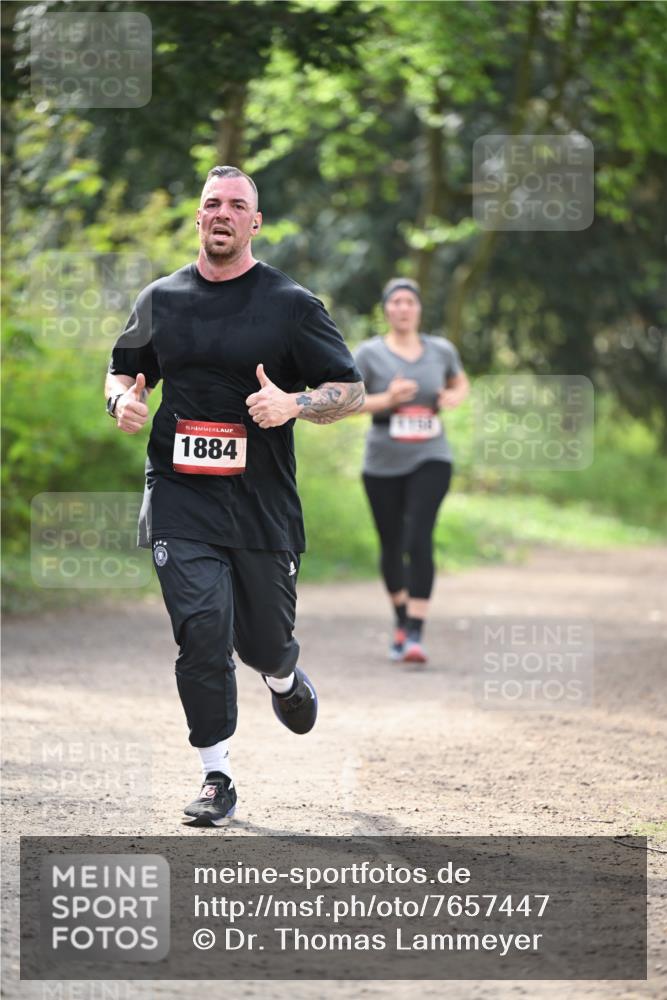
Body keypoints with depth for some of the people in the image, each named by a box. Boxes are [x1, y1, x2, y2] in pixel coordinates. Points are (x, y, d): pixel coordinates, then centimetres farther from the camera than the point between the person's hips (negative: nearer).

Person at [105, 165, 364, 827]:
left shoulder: (291, 305, 0)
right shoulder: (160, 300, 9)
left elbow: (351, 392, 2)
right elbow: (124, 368, 23)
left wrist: (294, 404, -18)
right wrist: (122, 400, -1)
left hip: (263, 504, -1)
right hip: (180, 500, 1)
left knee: (263, 642, 8)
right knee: (202, 632, -13)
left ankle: (285, 680, 46)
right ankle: (216, 779, -3)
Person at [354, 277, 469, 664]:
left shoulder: (441, 350, 5)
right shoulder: (370, 354, -3)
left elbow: (461, 383, 23)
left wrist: (455, 398, -1)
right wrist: (386, 400, -19)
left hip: (430, 461, 0)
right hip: (383, 464, 0)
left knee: (419, 541, -17)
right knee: (391, 546, 10)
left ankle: (415, 635, -19)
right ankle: (401, 620, 37)